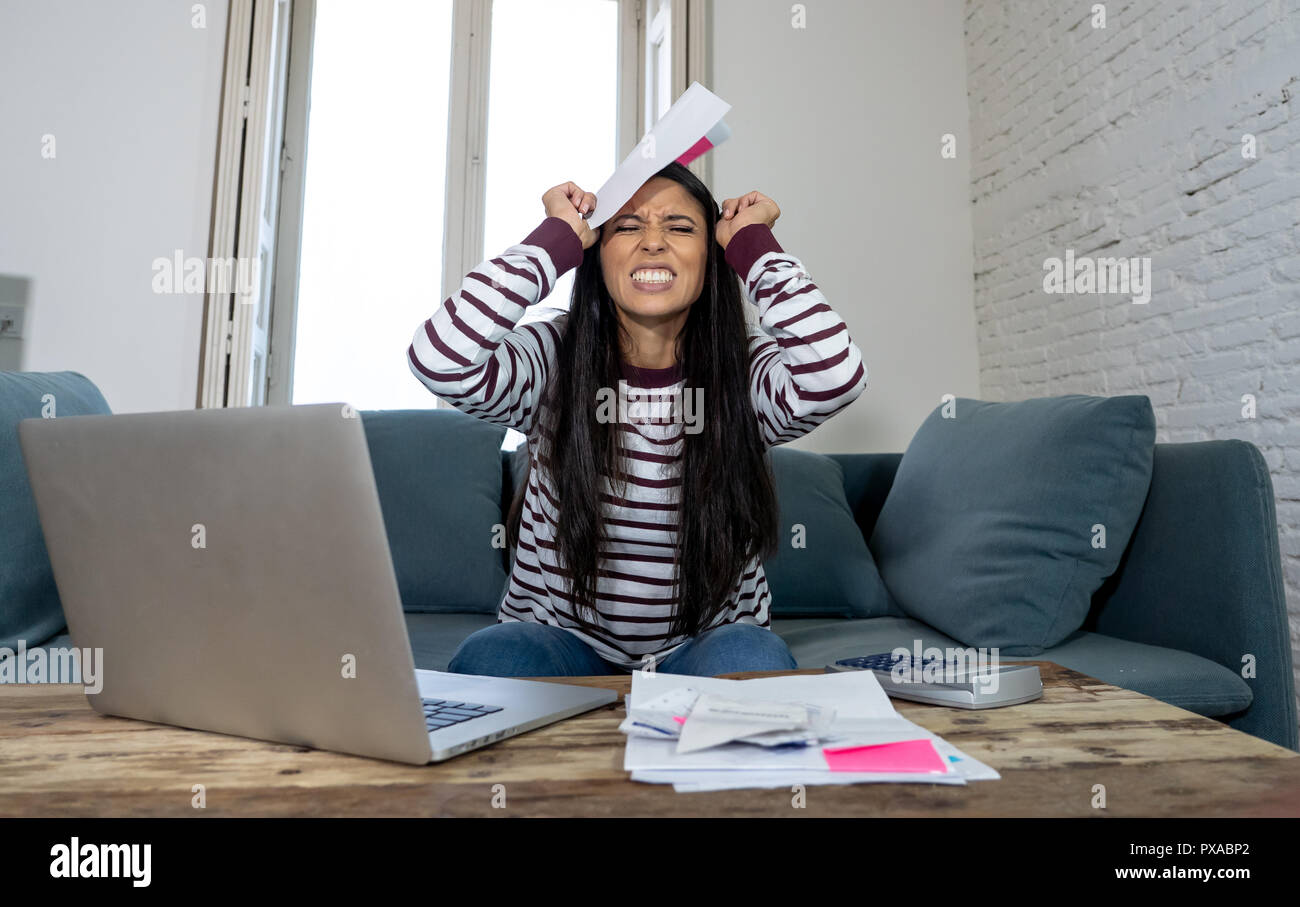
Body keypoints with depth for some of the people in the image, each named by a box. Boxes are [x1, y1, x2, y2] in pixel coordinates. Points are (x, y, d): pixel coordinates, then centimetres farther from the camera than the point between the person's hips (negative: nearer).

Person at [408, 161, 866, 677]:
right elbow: (439, 361, -25)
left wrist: (753, 245, -14)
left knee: (750, 660, -31)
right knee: (490, 659, -30)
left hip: (707, 646, 1)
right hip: (561, 639, 0)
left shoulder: (746, 370, -6)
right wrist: (557, 238, -15)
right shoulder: (551, 357, -6)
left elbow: (835, 376, -28)